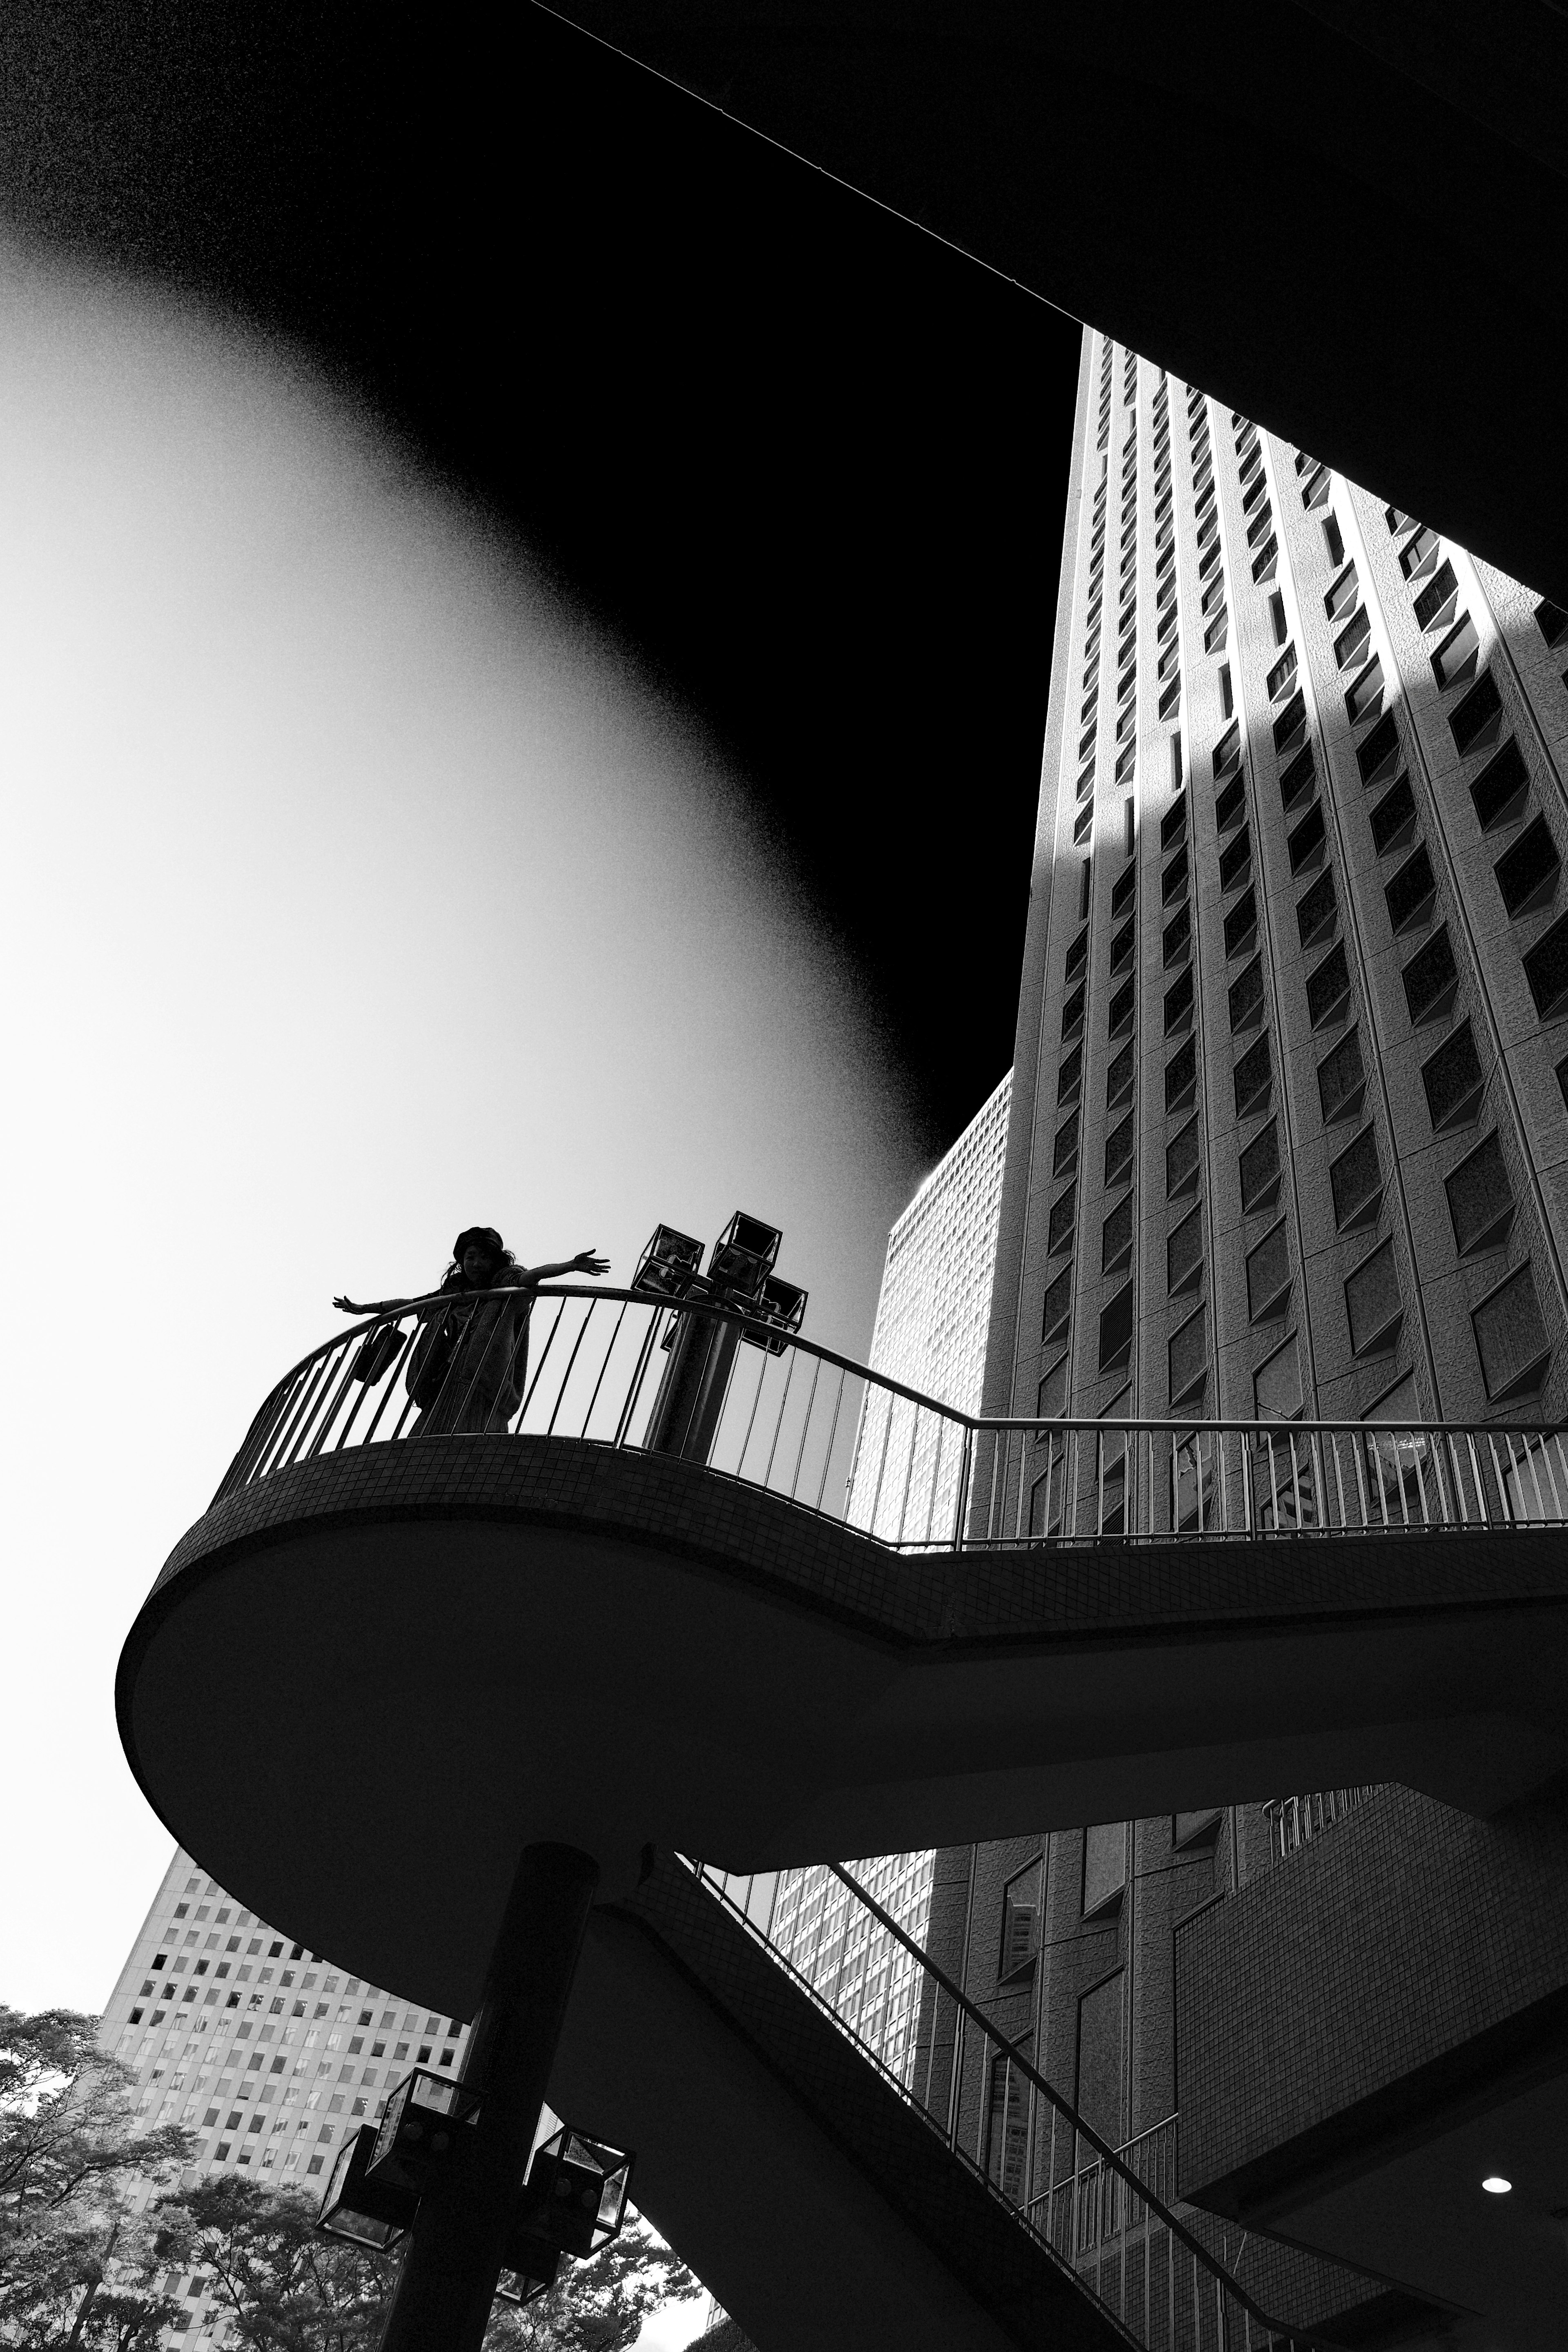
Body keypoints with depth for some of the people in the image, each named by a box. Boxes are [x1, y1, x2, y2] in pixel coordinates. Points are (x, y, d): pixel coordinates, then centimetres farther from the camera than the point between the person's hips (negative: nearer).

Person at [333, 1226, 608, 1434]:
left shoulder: (508, 1286, 11)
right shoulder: (454, 1294, 26)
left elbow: (530, 1276, -8)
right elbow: (410, 1303, 38)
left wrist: (570, 1265, -29)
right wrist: (363, 1309, 48)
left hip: (485, 1390, -5)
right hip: (445, 1387, 5)